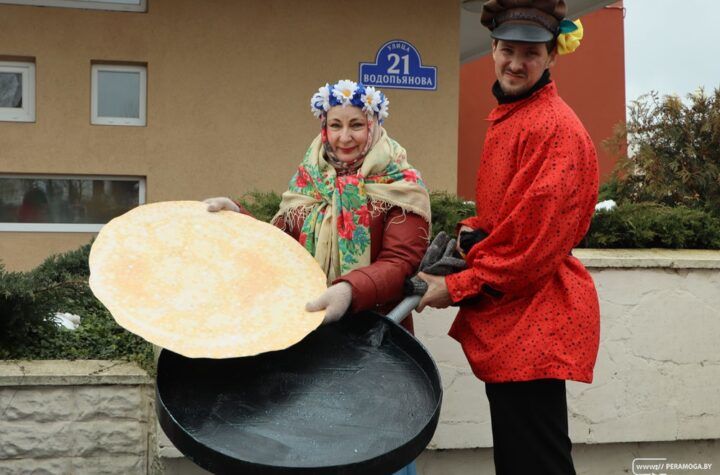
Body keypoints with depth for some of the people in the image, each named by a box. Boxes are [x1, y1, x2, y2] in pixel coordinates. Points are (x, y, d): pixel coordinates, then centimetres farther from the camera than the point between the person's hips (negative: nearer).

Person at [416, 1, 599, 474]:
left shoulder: (556, 127, -16)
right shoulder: (507, 119, 14)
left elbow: (537, 237, -20)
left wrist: (458, 287, -14)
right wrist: (472, 229, 4)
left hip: (534, 317, -10)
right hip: (506, 314, 10)